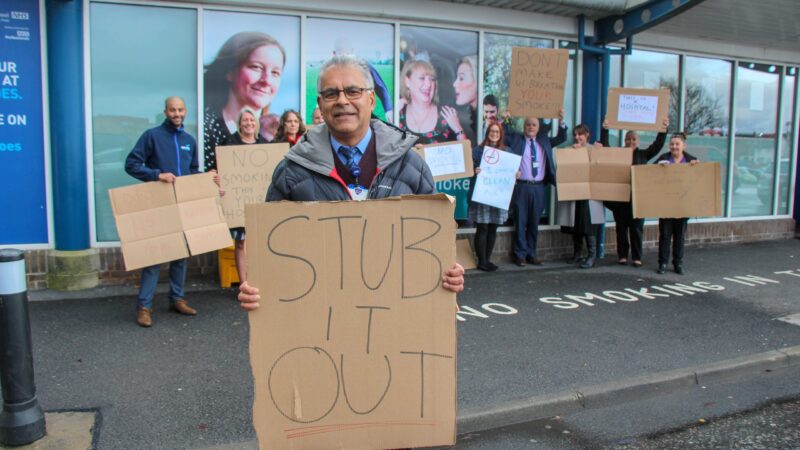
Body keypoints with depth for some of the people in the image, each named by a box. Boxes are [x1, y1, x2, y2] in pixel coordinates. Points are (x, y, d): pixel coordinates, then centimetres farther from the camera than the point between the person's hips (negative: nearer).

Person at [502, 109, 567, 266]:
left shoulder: (544, 141, 16)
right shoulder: (516, 138, 7)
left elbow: (561, 138, 16)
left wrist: (561, 121, 4)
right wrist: (505, 121, -11)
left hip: (538, 188, 3)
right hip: (521, 187, -3)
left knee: (534, 223, 9)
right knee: (520, 222, 0)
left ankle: (531, 254, 19)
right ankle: (520, 254, 9)